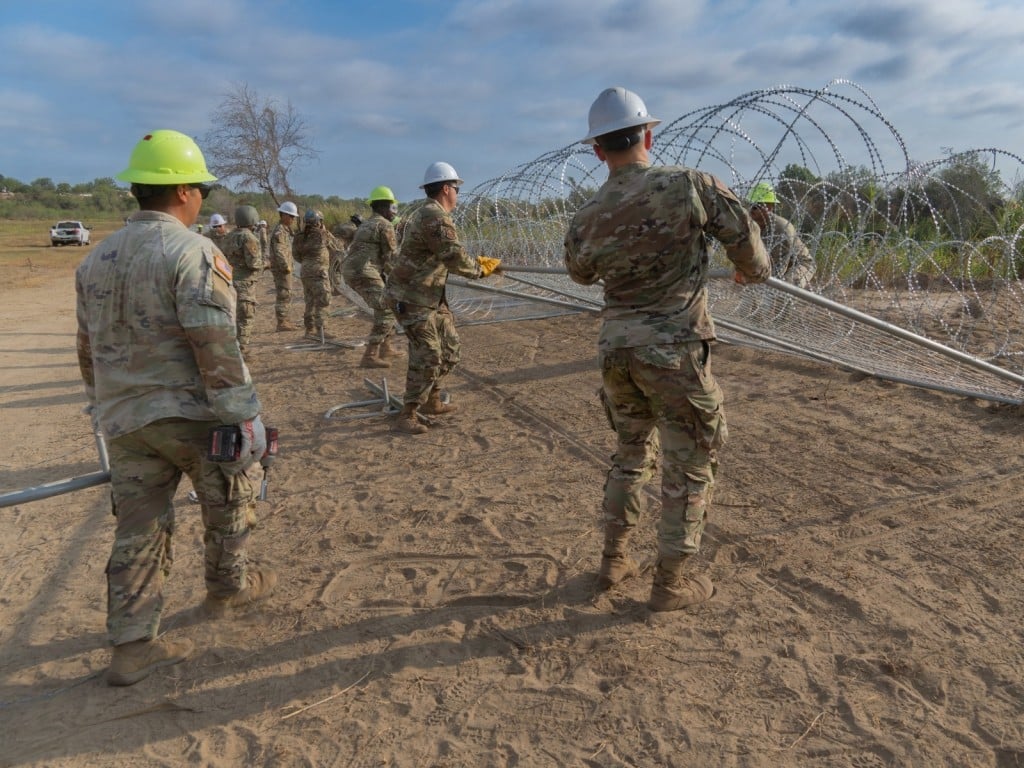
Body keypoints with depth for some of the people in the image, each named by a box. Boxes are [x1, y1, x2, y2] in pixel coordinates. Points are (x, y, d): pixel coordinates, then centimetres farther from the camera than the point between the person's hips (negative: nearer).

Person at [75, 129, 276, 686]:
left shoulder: (97, 259, 9)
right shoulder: (193, 253, -16)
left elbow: (88, 348, 15)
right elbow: (216, 348, -21)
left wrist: (105, 407, 25)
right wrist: (244, 419, -16)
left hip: (124, 420, 6)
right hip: (189, 412, -6)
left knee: (138, 530, 11)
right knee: (228, 500, 19)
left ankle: (132, 645, 16)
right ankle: (230, 587, 37)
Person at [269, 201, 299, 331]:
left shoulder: (285, 229, 17)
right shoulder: (279, 231, -16)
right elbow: (278, 252, -23)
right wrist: (286, 266, -20)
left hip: (284, 268, 10)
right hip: (281, 268, -10)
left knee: (285, 295, 15)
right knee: (284, 295, -8)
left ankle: (284, 320, 23)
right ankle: (282, 323, -4)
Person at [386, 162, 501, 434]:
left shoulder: (429, 214, 14)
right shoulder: (435, 218, -21)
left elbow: (450, 255, 17)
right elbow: (455, 257, -24)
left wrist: (479, 261, 7)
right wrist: (480, 270, -7)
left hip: (431, 297, 11)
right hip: (412, 298, -11)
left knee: (449, 348, 15)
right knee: (427, 356, -10)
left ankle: (432, 400, 28)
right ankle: (407, 415, -1)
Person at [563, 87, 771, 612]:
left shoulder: (585, 220, -1)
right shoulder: (689, 185, -12)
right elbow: (742, 233, 0)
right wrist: (755, 270, 21)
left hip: (616, 350, 5)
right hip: (674, 352, -4)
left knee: (631, 453, 23)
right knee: (690, 468, 10)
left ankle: (613, 561, 31)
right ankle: (670, 584, 19)